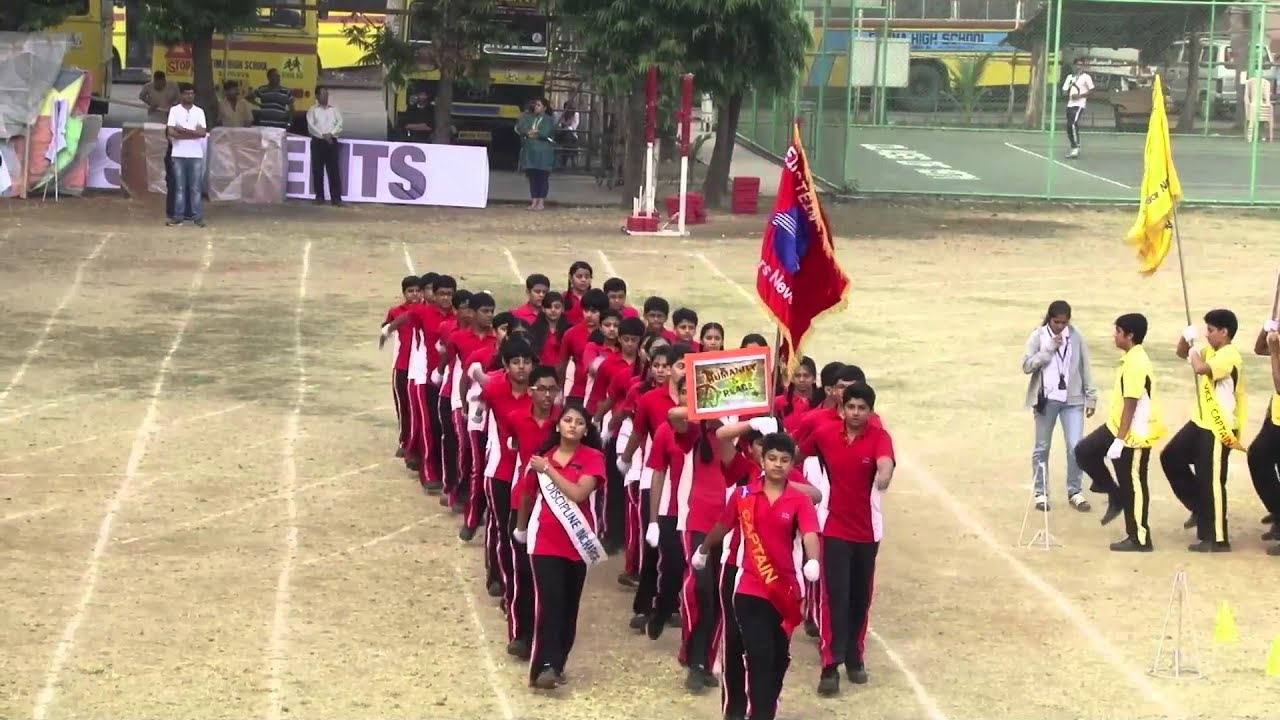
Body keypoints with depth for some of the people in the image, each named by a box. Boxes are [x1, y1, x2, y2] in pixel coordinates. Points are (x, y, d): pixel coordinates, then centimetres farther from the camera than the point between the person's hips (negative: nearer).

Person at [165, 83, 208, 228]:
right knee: (179, 187, 3)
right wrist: (192, 133, -10)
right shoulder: (174, 110, 2)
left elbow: (203, 133, -5)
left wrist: (183, 130, -12)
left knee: (196, 187, 2)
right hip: (179, 154, -1)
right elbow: (171, 132, -8)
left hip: (195, 154, 1)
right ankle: (178, 216, 6)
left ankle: (198, 216, 4)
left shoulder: (199, 111, 6)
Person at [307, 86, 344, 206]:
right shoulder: (313, 110, 5)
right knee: (317, 170, -1)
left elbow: (339, 124, 2)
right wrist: (322, 135, -15)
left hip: (332, 141, 1)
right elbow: (311, 126, -6)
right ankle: (319, 196, 5)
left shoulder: (334, 110, 13)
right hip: (317, 141, -1)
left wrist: (331, 134, -13)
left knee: (334, 170, -4)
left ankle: (336, 197, -6)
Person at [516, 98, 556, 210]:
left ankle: (541, 202, 0)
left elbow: (545, 133, -15)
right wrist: (529, 132, -14)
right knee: (532, 177, 5)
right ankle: (534, 201, 10)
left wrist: (529, 133, -4)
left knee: (542, 177, -2)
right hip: (530, 151, 4)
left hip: (543, 153, -4)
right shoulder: (528, 118, 14)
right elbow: (519, 127, 1)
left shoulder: (549, 120, 0)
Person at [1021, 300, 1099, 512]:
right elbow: (1027, 365, -12)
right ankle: (1041, 493, 18)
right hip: (1046, 400, -1)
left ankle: (1074, 492, 11)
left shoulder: (1076, 337, -1)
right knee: (1042, 447, 8)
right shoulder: (1038, 336, -4)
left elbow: (1085, 368, 4)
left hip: (1072, 400, 1)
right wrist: (1049, 349, -20)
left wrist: (1091, 397, 3)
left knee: (1076, 447, -3)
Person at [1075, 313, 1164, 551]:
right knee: (1085, 452, 7)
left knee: (1132, 485, -2)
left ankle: (1139, 539, 8)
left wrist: (1119, 440, -23)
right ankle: (1116, 497, 16)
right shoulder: (1131, 358, 9)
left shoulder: (1136, 364, -23)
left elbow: (1131, 405, -24)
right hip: (1117, 426, 10)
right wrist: (1117, 434, 25)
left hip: (1134, 434, -10)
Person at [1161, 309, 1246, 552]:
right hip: (1201, 423, 10)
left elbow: (1200, 368, -37)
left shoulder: (1229, 355, -20)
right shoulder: (1211, 351, 10)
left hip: (1219, 429, -10)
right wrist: (1186, 338, 1)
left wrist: (1194, 349, -16)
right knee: (1170, 457, 15)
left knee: (1211, 482, -5)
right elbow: (1182, 353, 23)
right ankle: (1199, 508, 24)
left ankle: (1218, 539, 3)